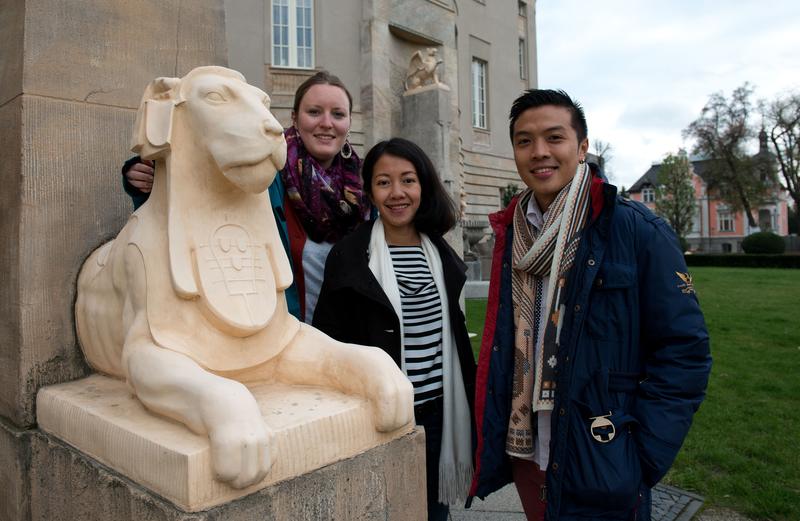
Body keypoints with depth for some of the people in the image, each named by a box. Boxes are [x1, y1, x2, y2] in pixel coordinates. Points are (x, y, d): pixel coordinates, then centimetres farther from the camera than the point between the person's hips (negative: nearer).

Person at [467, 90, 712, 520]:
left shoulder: (638, 231, -11)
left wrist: (640, 460, -15)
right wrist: (490, 443, 6)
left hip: (602, 469, -4)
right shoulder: (511, 235, 2)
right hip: (525, 454, 5)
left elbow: (684, 351, -11)